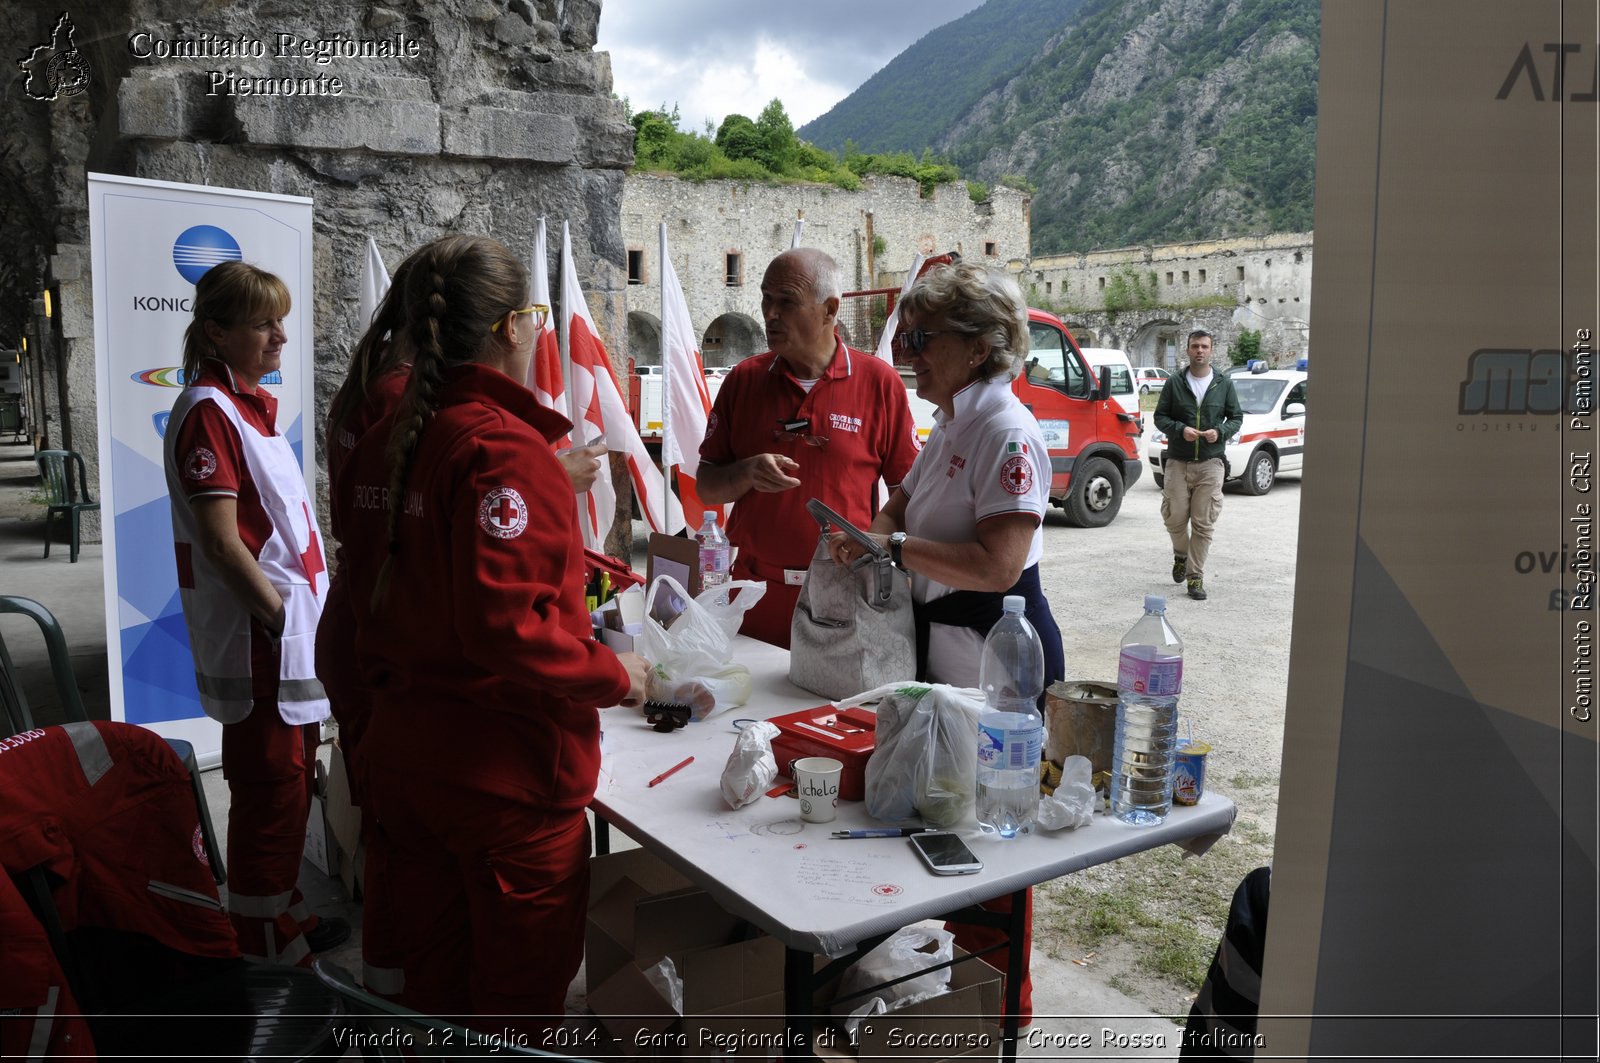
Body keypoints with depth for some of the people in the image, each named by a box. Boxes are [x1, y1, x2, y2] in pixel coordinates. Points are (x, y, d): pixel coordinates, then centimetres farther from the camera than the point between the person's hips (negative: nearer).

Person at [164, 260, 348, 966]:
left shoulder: (253, 404, 14)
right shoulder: (209, 410, -15)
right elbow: (220, 541, -21)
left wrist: (320, 580, 15)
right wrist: (282, 617, -17)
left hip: (293, 639, 9)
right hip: (257, 642, -9)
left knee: (291, 785, 19)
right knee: (269, 795, 1)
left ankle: (283, 914, 35)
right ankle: (268, 955, 15)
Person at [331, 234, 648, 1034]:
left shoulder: (383, 442, 5)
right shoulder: (502, 446, -21)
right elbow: (507, 627, -27)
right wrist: (613, 675, -14)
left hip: (400, 752, 8)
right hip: (507, 769, -8)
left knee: (415, 984, 22)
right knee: (517, 1000, 12)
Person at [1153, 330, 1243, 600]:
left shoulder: (1224, 385, 7)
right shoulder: (1174, 383, 4)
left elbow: (1236, 417, 11)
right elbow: (1160, 417, 5)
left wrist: (1220, 432, -9)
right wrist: (1180, 429, -14)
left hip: (1210, 464, 0)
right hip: (1178, 463, 0)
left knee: (1204, 524, -2)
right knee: (1175, 518, 1)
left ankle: (1195, 577, 7)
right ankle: (1181, 556, 32)